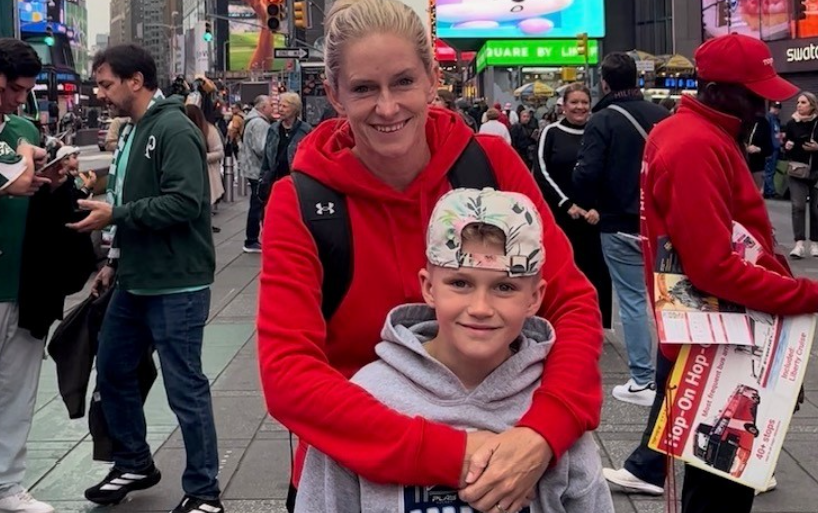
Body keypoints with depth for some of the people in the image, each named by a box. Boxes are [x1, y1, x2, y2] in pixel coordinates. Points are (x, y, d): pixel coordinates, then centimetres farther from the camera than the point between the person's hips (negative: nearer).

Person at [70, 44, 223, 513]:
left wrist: (114, 215, -21)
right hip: (135, 282, 10)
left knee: (185, 388, -2)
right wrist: (116, 261, 18)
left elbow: (183, 203, -25)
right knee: (112, 370, 17)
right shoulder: (133, 132, 15)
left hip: (176, 286, -10)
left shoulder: (174, 130, -15)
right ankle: (134, 464, 35)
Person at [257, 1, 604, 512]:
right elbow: (287, 372, -24)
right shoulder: (301, 201, -15)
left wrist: (543, 432, -31)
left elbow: (573, 303, -13)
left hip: (498, 460, 2)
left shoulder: (491, 163, -11)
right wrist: (448, 454, -33)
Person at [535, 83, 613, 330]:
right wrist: (566, 204, -11)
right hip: (560, 215, -2)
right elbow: (541, 173, -3)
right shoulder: (551, 133, 2)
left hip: (595, 215, 2)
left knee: (598, 270, 0)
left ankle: (599, 326, 12)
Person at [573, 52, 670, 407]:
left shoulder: (603, 120, -11)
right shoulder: (663, 116, 4)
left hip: (621, 225, -4)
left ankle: (642, 382, 3)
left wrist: (590, 205, -2)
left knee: (633, 301, 1)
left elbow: (586, 173, -19)